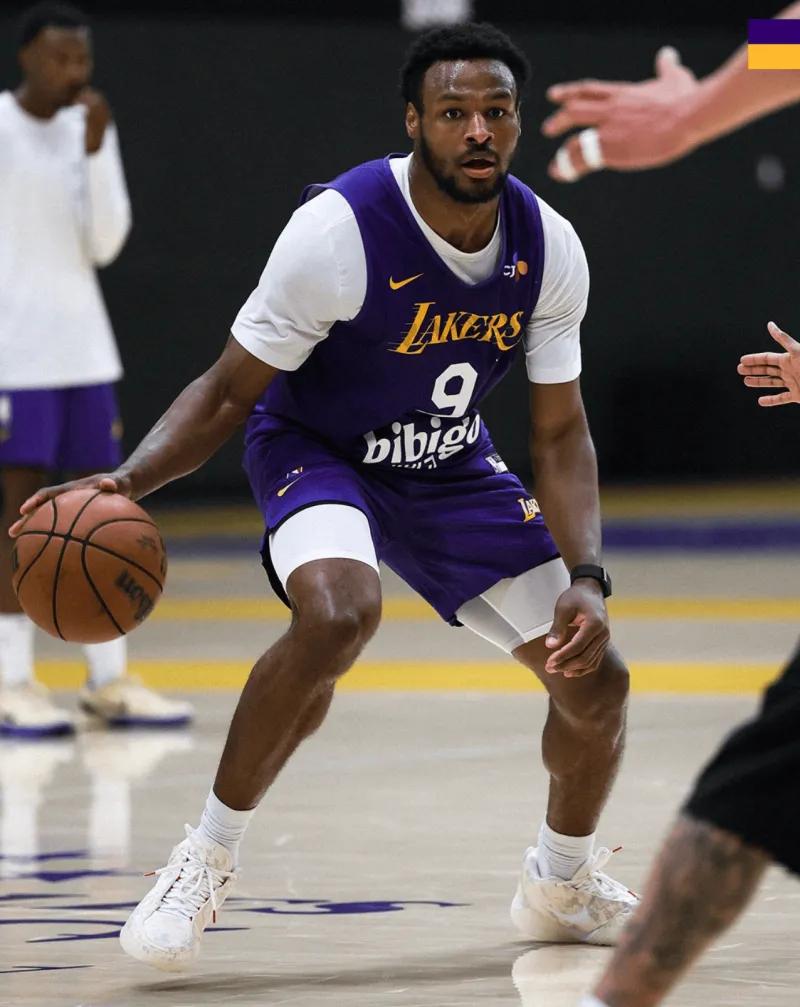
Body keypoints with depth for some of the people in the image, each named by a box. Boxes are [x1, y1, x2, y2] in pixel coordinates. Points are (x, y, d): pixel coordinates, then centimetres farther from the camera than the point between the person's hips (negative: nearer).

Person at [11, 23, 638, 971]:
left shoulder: (550, 250, -13)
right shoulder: (338, 229, -28)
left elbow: (560, 434, -4)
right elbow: (229, 393, -20)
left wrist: (585, 578, -18)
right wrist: (126, 482, -36)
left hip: (452, 473, 5)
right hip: (317, 456, -5)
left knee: (596, 680, 0)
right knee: (337, 614, -37)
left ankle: (562, 885, 29)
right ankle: (208, 856, -20)